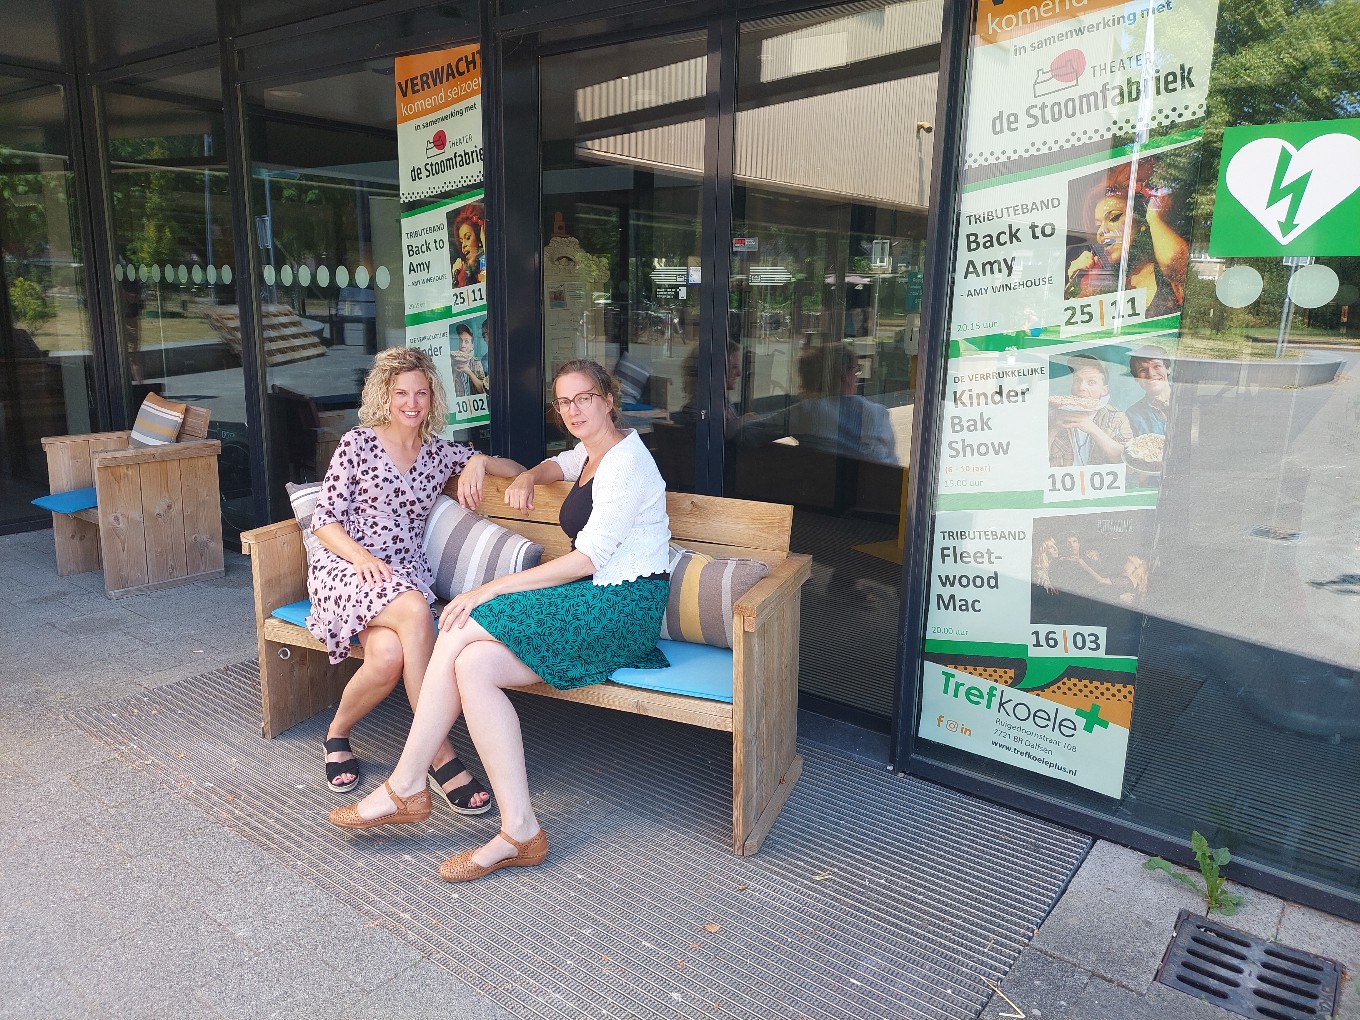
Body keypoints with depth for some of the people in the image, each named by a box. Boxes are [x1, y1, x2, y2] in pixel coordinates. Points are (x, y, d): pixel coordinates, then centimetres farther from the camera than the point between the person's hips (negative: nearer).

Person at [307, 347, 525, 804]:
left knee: (389, 655, -34)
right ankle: (440, 753, -31)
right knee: (415, 611, -37)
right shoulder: (358, 443, 3)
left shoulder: (440, 453, 13)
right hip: (344, 566, -3)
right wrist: (361, 556, -19)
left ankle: (338, 732, -6)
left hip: (403, 572, 3)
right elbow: (323, 519, 0)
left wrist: (480, 461, -6)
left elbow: (517, 470, 16)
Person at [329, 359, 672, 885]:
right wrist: (527, 478, 18)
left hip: (622, 606, -9)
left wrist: (492, 589, -18)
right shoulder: (590, 454, 18)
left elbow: (589, 557, -18)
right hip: (591, 598, 9)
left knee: (460, 632, -21)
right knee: (473, 666, -16)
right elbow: (558, 465, 44)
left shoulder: (625, 461, -11)